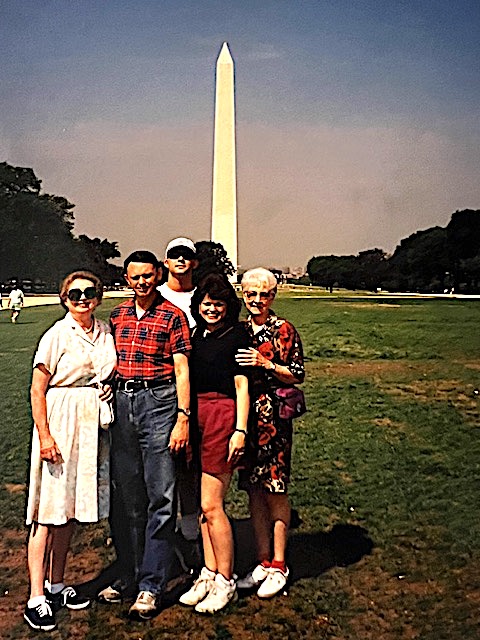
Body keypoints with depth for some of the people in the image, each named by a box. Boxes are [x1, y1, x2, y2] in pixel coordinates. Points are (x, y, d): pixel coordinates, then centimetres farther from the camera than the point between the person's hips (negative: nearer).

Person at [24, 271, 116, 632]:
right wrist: (45, 435, -14)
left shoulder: (106, 332, 9)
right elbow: (38, 389, -9)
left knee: (72, 509, 13)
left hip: (94, 425, 6)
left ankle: (56, 584, 26)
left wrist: (110, 388, 5)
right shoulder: (57, 335, -7)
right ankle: (36, 598, 3)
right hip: (60, 424, -5)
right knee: (49, 511, -4)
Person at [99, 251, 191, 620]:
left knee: (161, 498, -2)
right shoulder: (118, 315, 13)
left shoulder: (172, 317, -2)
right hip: (121, 404, 5)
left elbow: (182, 371, -5)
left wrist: (182, 419, -12)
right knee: (125, 496, 10)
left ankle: (151, 586, 6)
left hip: (158, 403, -5)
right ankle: (128, 576, 24)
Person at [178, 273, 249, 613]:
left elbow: (242, 385, -8)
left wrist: (240, 429, -14)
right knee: (202, 503, 11)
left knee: (211, 504, -4)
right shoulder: (197, 333, 15)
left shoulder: (237, 335, -3)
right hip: (196, 415, 7)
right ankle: (209, 574, 24)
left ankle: (225, 582, 11)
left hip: (222, 415, -7)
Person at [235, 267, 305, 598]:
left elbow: (298, 374, -5)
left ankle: (279, 565, 15)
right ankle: (263, 562, 23)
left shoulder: (283, 330, -3)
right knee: (254, 490, 11)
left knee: (275, 490, 1)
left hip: (273, 417, -5)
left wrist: (265, 364, -17)